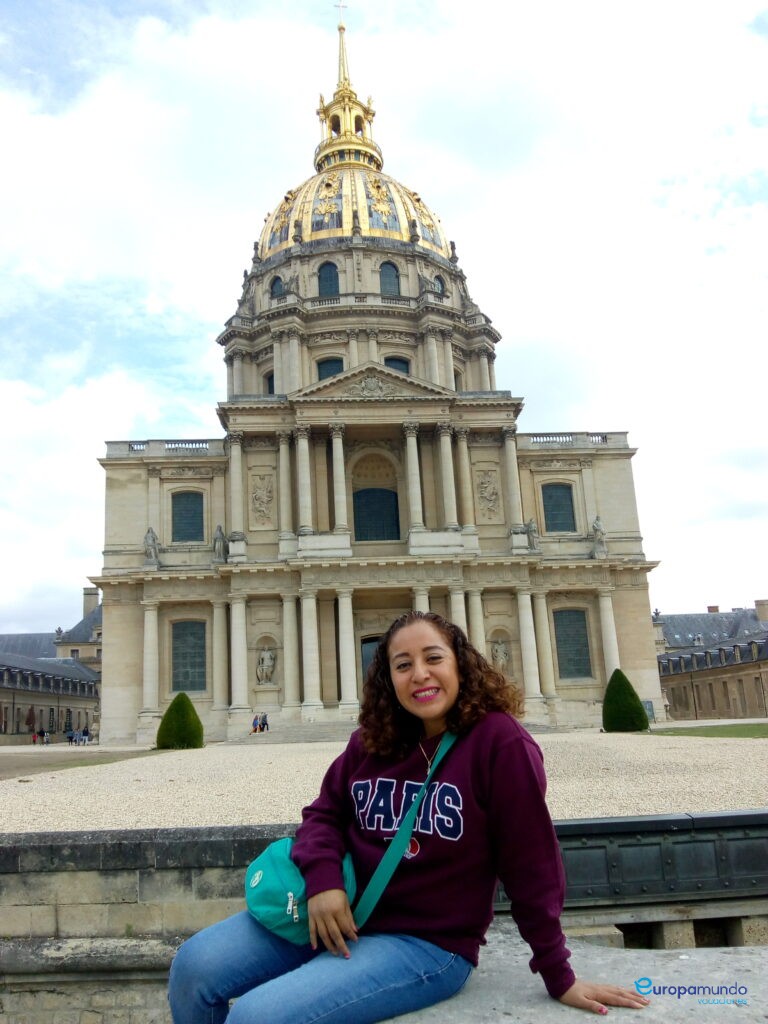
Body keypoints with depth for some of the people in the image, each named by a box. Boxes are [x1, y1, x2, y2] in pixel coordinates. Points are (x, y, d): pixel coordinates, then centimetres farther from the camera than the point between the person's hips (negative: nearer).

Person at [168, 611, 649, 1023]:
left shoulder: (499, 741, -17)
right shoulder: (371, 742, 2)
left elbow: (532, 865, -12)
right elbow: (325, 812, 8)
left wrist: (560, 977, -5)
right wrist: (322, 877, -13)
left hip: (427, 943, -6)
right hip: (341, 917, 6)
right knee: (194, 965, -6)